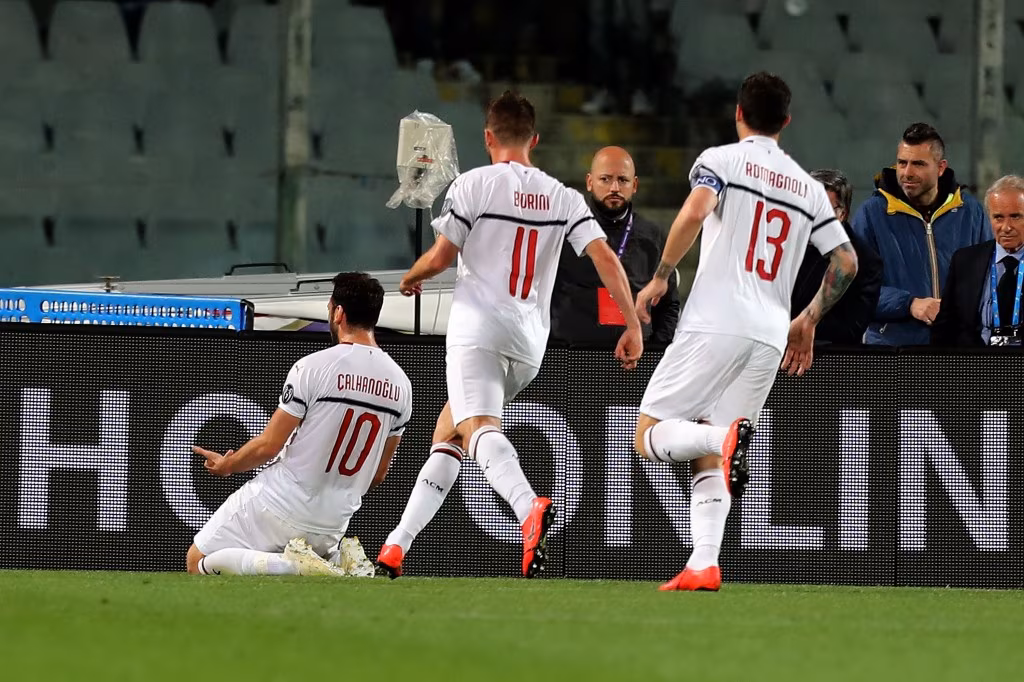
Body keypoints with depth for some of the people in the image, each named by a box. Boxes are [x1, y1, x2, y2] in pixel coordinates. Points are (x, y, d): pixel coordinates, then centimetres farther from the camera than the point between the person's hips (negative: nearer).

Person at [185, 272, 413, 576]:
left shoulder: (313, 367, -15)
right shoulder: (400, 383, 2)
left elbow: (268, 446, -11)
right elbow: (377, 475, 11)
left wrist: (225, 466, 9)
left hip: (280, 504, -5)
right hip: (333, 524, 5)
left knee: (198, 561, 6)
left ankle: (292, 566, -18)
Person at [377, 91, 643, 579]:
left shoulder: (475, 184, -1)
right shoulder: (563, 198, 11)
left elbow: (442, 255, -2)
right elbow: (605, 257, 1)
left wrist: (411, 278, 20)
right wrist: (633, 324, 1)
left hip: (479, 325, -6)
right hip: (530, 343, 6)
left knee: (480, 429, -22)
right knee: (446, 437, 17)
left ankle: (529, 507, -52)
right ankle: (396, 548, 16)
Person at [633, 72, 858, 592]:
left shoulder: (720, 159, 4)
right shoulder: (809, 188, 19)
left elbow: (695, 212, -15)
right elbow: (846, 261, 15)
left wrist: (659, 278, -6)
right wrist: (807, 321, 26)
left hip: (714, 325, -5)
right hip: (771, 339, 5)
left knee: (650, 437, 0)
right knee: (707, 461, 8)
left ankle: (726, 435, -29)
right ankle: (704, 565, -10)